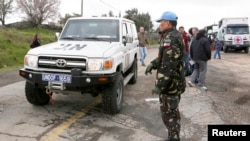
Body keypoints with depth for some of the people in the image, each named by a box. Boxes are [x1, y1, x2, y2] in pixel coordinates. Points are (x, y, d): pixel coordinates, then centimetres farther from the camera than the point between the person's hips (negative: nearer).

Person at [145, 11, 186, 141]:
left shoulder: (171, 38, -20)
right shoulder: (172, 36, 14)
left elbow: (169, 65, -26)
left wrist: (160, 85, -25)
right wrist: (152, 64, 9)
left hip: (170, 84, -10)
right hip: (173, 82, 11)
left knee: (168, 113, 0)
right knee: (172, 111, 20)